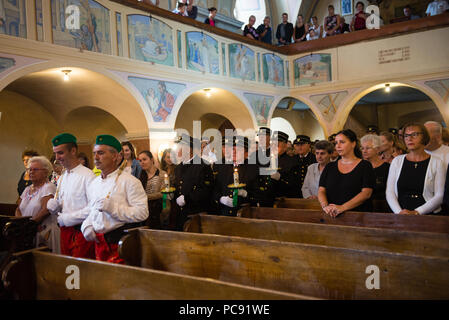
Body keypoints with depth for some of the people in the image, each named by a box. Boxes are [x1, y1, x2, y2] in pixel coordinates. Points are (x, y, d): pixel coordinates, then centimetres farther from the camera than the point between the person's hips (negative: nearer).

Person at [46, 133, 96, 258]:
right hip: (65, 230, 7)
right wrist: (53, 205, -2)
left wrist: (66, 218, -13)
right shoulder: (61, 178, 14)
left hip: (81, 232, -7)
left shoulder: (87, 175, -12)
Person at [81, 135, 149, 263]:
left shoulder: (129, 181, -8)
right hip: (99, 242, 6)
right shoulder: (93, 184, 15)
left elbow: (142, 213, -18)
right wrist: (87, 225, 2)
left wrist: (112, 207, -23)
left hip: (121, 243, -6)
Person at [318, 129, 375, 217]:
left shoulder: (365, 166, 5)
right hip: (331, 216, 3)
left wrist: (342, 207, -17)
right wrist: (325, 206, -12)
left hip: (358, 216, -2)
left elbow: (366, 193, -6)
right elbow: (321, 191, 9)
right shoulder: (330, 167, 16)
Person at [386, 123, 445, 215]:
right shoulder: (397, 161, 11)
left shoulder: (436, 162, 5)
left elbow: (440, 196, -1)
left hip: (427, 215, -1)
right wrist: (399, 212, -9)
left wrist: (416, 212, -11)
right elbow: (390, 192, 7)